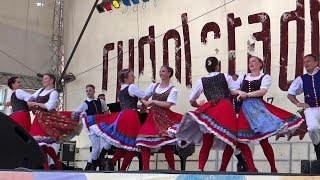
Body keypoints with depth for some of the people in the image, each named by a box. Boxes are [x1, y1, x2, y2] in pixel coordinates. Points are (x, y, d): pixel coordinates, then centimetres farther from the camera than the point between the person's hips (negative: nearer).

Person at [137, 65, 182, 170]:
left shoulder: (173, 89, 1)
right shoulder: (154, 86, 15)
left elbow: (168, 104, -12)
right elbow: (142, 98, 16)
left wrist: (153, 101, -7)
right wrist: (146, 103, -6)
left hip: (164, 117, -4)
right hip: (152, 116, 5)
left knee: (165, 144, -9)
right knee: (144, 142, -8)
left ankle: (172, 169, 7)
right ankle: (146, 168, -2)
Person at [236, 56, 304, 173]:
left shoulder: (265, 77, 9)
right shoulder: (243, 77, 22)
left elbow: (263, 91, -8)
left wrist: (247, 94, -17)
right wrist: (239, 93, -7)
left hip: (258, 106, -3)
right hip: (244, 109, 4)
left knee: (263, 140, -9)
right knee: (240, 139, -6)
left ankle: (273, 168, 3)